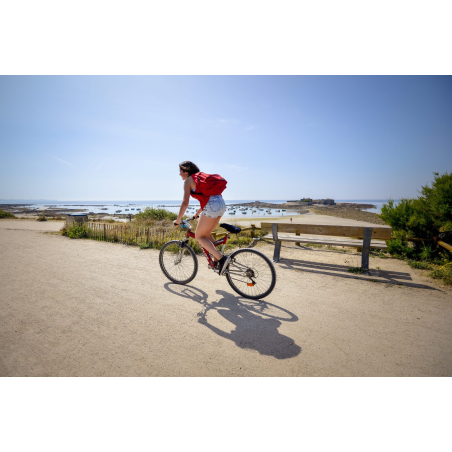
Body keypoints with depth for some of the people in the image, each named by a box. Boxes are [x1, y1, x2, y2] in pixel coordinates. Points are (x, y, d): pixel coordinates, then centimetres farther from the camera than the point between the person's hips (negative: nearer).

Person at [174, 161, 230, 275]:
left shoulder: (188, 180, 4)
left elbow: (185, 202, -5)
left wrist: (178, 220, 5)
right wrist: (198, 213, 43)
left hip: (212, 206, -9)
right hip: (221, 203, 9)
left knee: (199, 236, 5)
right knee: (206, 234, 22)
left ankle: (221, 258, -7)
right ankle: (217, 260, 20)